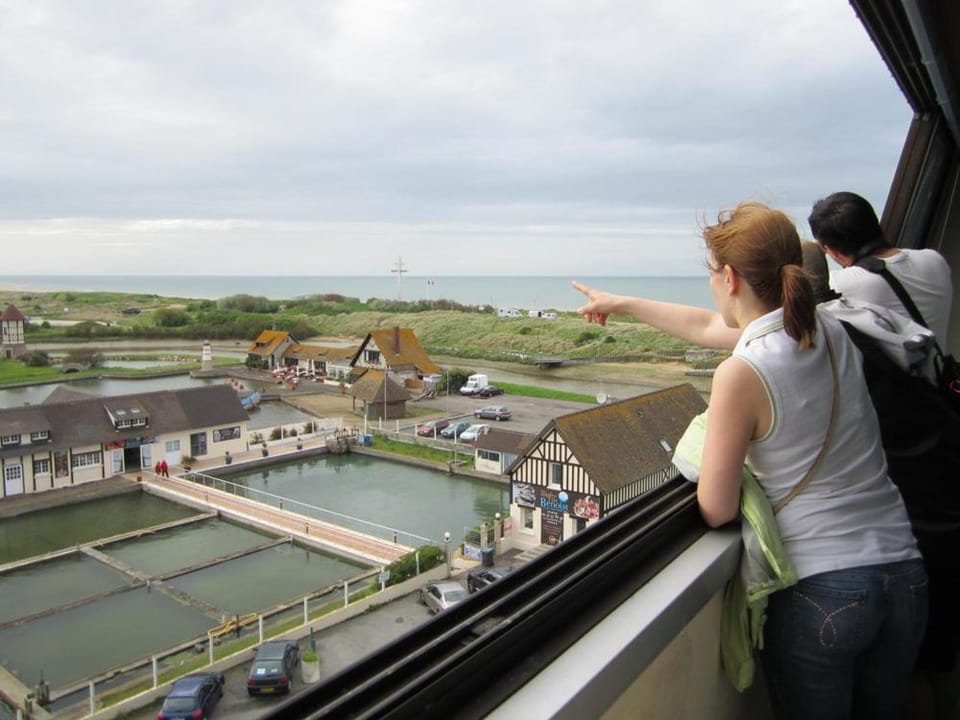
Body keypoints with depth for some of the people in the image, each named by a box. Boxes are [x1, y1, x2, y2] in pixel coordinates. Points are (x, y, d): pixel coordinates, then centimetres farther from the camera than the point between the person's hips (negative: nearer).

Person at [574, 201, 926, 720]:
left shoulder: (742, 374, -21)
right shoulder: (827, 331, 2)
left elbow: (717, 511, -15)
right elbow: (707, 328, 18)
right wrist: (622, 304, 28)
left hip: (821, 592, -7)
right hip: (904, 576, 7)